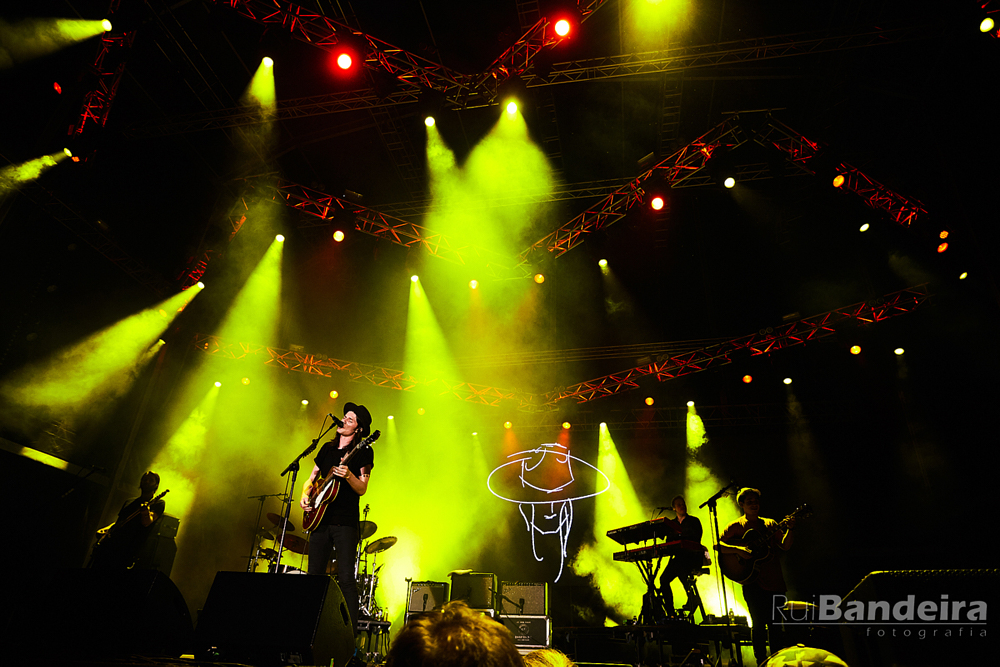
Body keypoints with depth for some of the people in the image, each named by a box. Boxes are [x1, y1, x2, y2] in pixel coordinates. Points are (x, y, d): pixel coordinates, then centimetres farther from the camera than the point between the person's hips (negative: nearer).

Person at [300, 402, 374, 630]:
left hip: (345, 521, -6)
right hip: (320, 518, 6)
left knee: (346, 578, -9)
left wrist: (348, 476, -28)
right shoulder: (327, 448, 15)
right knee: (314, 575, 10)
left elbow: (362, 489, -9)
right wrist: (305, 495, 2)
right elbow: (312, 479, 22)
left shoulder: (363, 452, -2)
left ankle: (350, 630, -4)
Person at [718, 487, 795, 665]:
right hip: (753, 582, -4)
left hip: (774, 580, 4)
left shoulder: (770, 524, 14)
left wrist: (789, 530, -12)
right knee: (759, 623, -2)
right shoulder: (736, 526, 1)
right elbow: (718, 545, -8)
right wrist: (738, 549, -24)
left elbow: (785, 546, 5)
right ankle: (761, 661, 10)